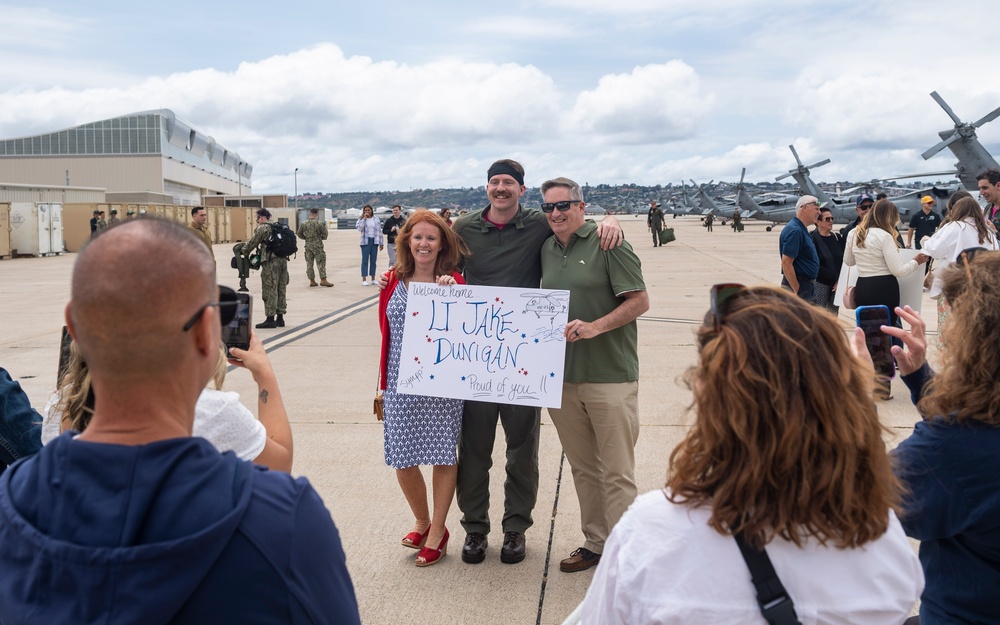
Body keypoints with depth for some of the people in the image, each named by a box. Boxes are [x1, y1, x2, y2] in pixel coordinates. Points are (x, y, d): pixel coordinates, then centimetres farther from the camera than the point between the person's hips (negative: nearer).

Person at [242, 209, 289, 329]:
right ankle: (280, 318, 15)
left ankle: (270, 319, -3)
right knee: (281, 290, 11)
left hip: (271, 262, -8)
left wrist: (244, 252, 15)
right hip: (283, 260, 8)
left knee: (270, 291, -4)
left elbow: (252, 243, -2)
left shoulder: (262, 228, -5)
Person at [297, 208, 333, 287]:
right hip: (318, 245, -3)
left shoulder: (303, 224, 1)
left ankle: (312, 281, 10)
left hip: (308, 246, 4)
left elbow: (299, 234, 8)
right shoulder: (320, 223, -9)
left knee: (309, 263, 9)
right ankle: (323, 280, -3)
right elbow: (325, 235, -5)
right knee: (321, 263, 1)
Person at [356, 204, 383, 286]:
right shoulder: (361, 219, 4)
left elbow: (379, 231, 9)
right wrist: (364, 218, -15)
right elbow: (359, 228, -13)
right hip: (365, 241, -2)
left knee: (373, 260, 6)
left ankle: (373, 279, 12)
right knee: (365, 260, -4)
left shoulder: (376, 219, 8)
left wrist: (381, 243, 7)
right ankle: (364, 280, -4)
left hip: (374, 241, 2)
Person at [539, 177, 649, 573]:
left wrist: (595, 327, -21)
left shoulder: (607, 243, -6)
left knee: (616, 473, 1)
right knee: (582, 469, 15)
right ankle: (595, 543, 28)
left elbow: (640, 301, -11)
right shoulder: (547, 249, 13)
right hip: (562, 377, 6)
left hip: (609, 376, -6)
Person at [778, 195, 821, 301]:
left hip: (807, 287, 11)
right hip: (798, 287, -11)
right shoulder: (794, 230, -18)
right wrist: (797, 291, -23)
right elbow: (786, 262, -24)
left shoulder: (801, 230, 14)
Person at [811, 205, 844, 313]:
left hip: (836, 285, 6)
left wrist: (839, 280, -2)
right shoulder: (812, 238, -8)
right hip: (820, 284, -6)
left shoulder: (837, 237, 9)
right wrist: (833, 277, -9)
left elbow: (843, 261, 10)